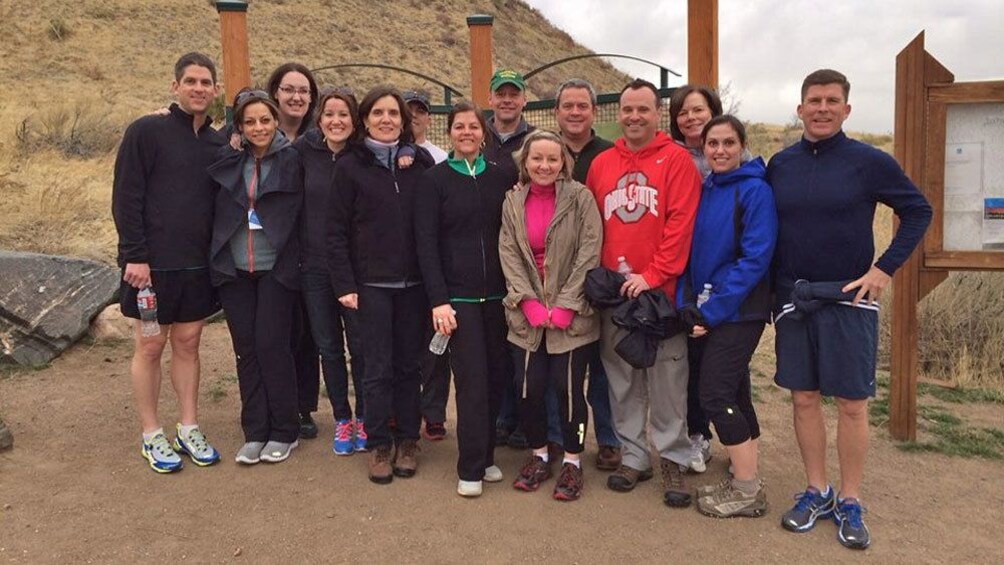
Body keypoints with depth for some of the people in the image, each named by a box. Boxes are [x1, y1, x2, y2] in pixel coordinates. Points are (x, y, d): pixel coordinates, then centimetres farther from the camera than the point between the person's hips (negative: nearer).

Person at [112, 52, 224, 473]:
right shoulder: (146, 132, -6)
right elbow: (125, 198, -9)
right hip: (152, 264, -4)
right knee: (150, 347, 5)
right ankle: (151, 435, 17)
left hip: (198, 265, 5)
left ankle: (188, 428, 22)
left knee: (188, 343, 12)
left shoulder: (218, 143, 9)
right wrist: (135, 255, -14)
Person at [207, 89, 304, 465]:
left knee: (271, 345, -3)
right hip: (234, 269, 3)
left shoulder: (292, 159, -3)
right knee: (246, 348, 7)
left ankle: (283, 431, 13)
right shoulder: (227, 160, 6)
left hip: (275, 268, -3)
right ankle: (254, 431, 18)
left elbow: (301, 214, -1)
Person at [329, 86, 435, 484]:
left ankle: (407, 440, 23)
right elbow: (337, 230, 0)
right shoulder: (350, 166, 1)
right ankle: (378, 445, 16)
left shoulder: (421, 161, 6)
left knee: (409, 365, 9)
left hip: (414, 282, 2)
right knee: (378, 368, 1)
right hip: (372, 283, -2)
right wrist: (344, 284, -7)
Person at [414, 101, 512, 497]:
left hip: (496, 293, 4)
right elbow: (426, 243, -5)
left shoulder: (500, 178, 10)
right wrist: (438, 300, -13)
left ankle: (485, 455, 23)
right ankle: (471, 468, 6)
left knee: (496, 376, 6)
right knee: (472, 379, -6)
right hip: (458, 295, -3)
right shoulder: (435, 179, 0)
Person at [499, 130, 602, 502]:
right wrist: (529, 303, -11)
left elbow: (589, 253, -10)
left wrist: (564, 306, -14)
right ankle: (539, 454, 26)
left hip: (572, 313, -3)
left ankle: (572, 461, 20)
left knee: (568, 386, -1)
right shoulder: (513, 201, 5)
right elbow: (509, 254, 1)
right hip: (527, 313, 3)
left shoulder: (580, 198, -6)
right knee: (528, 386, 4)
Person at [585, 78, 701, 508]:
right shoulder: (601, 164, 10)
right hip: (612, 292, 4)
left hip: (660, 290, -4)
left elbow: (681, 224, -9)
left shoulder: (676, 160, -2)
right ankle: (633, 456, 24)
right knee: (621, 379, 11)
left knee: (667, 379, 3)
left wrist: (653, 274, -15)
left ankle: (673, 459, 18)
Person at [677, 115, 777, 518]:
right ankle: (742, 475, 26)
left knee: (715, 394, -8)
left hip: (738, 312, -6)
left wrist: (712, 310, -18)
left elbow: (755, 259, -17)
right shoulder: (702, 190, 10)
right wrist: (686, 303, -4)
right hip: (704, 312, 6)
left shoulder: (755, 190, -10)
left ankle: (748, 491, 5)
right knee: (732, 394, 13)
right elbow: (689, 250, 10)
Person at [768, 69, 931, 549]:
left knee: (851, 403, 3)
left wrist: (886, 267, -8)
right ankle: (816, 492, 23)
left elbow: (918, 210, 1)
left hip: (849, 299, -3)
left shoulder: (869, 162, -4)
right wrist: (773, 286, 5)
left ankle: (849, 502, 17)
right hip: (792, 299, 3)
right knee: (804, 398, 8)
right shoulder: (780, 164, 5)